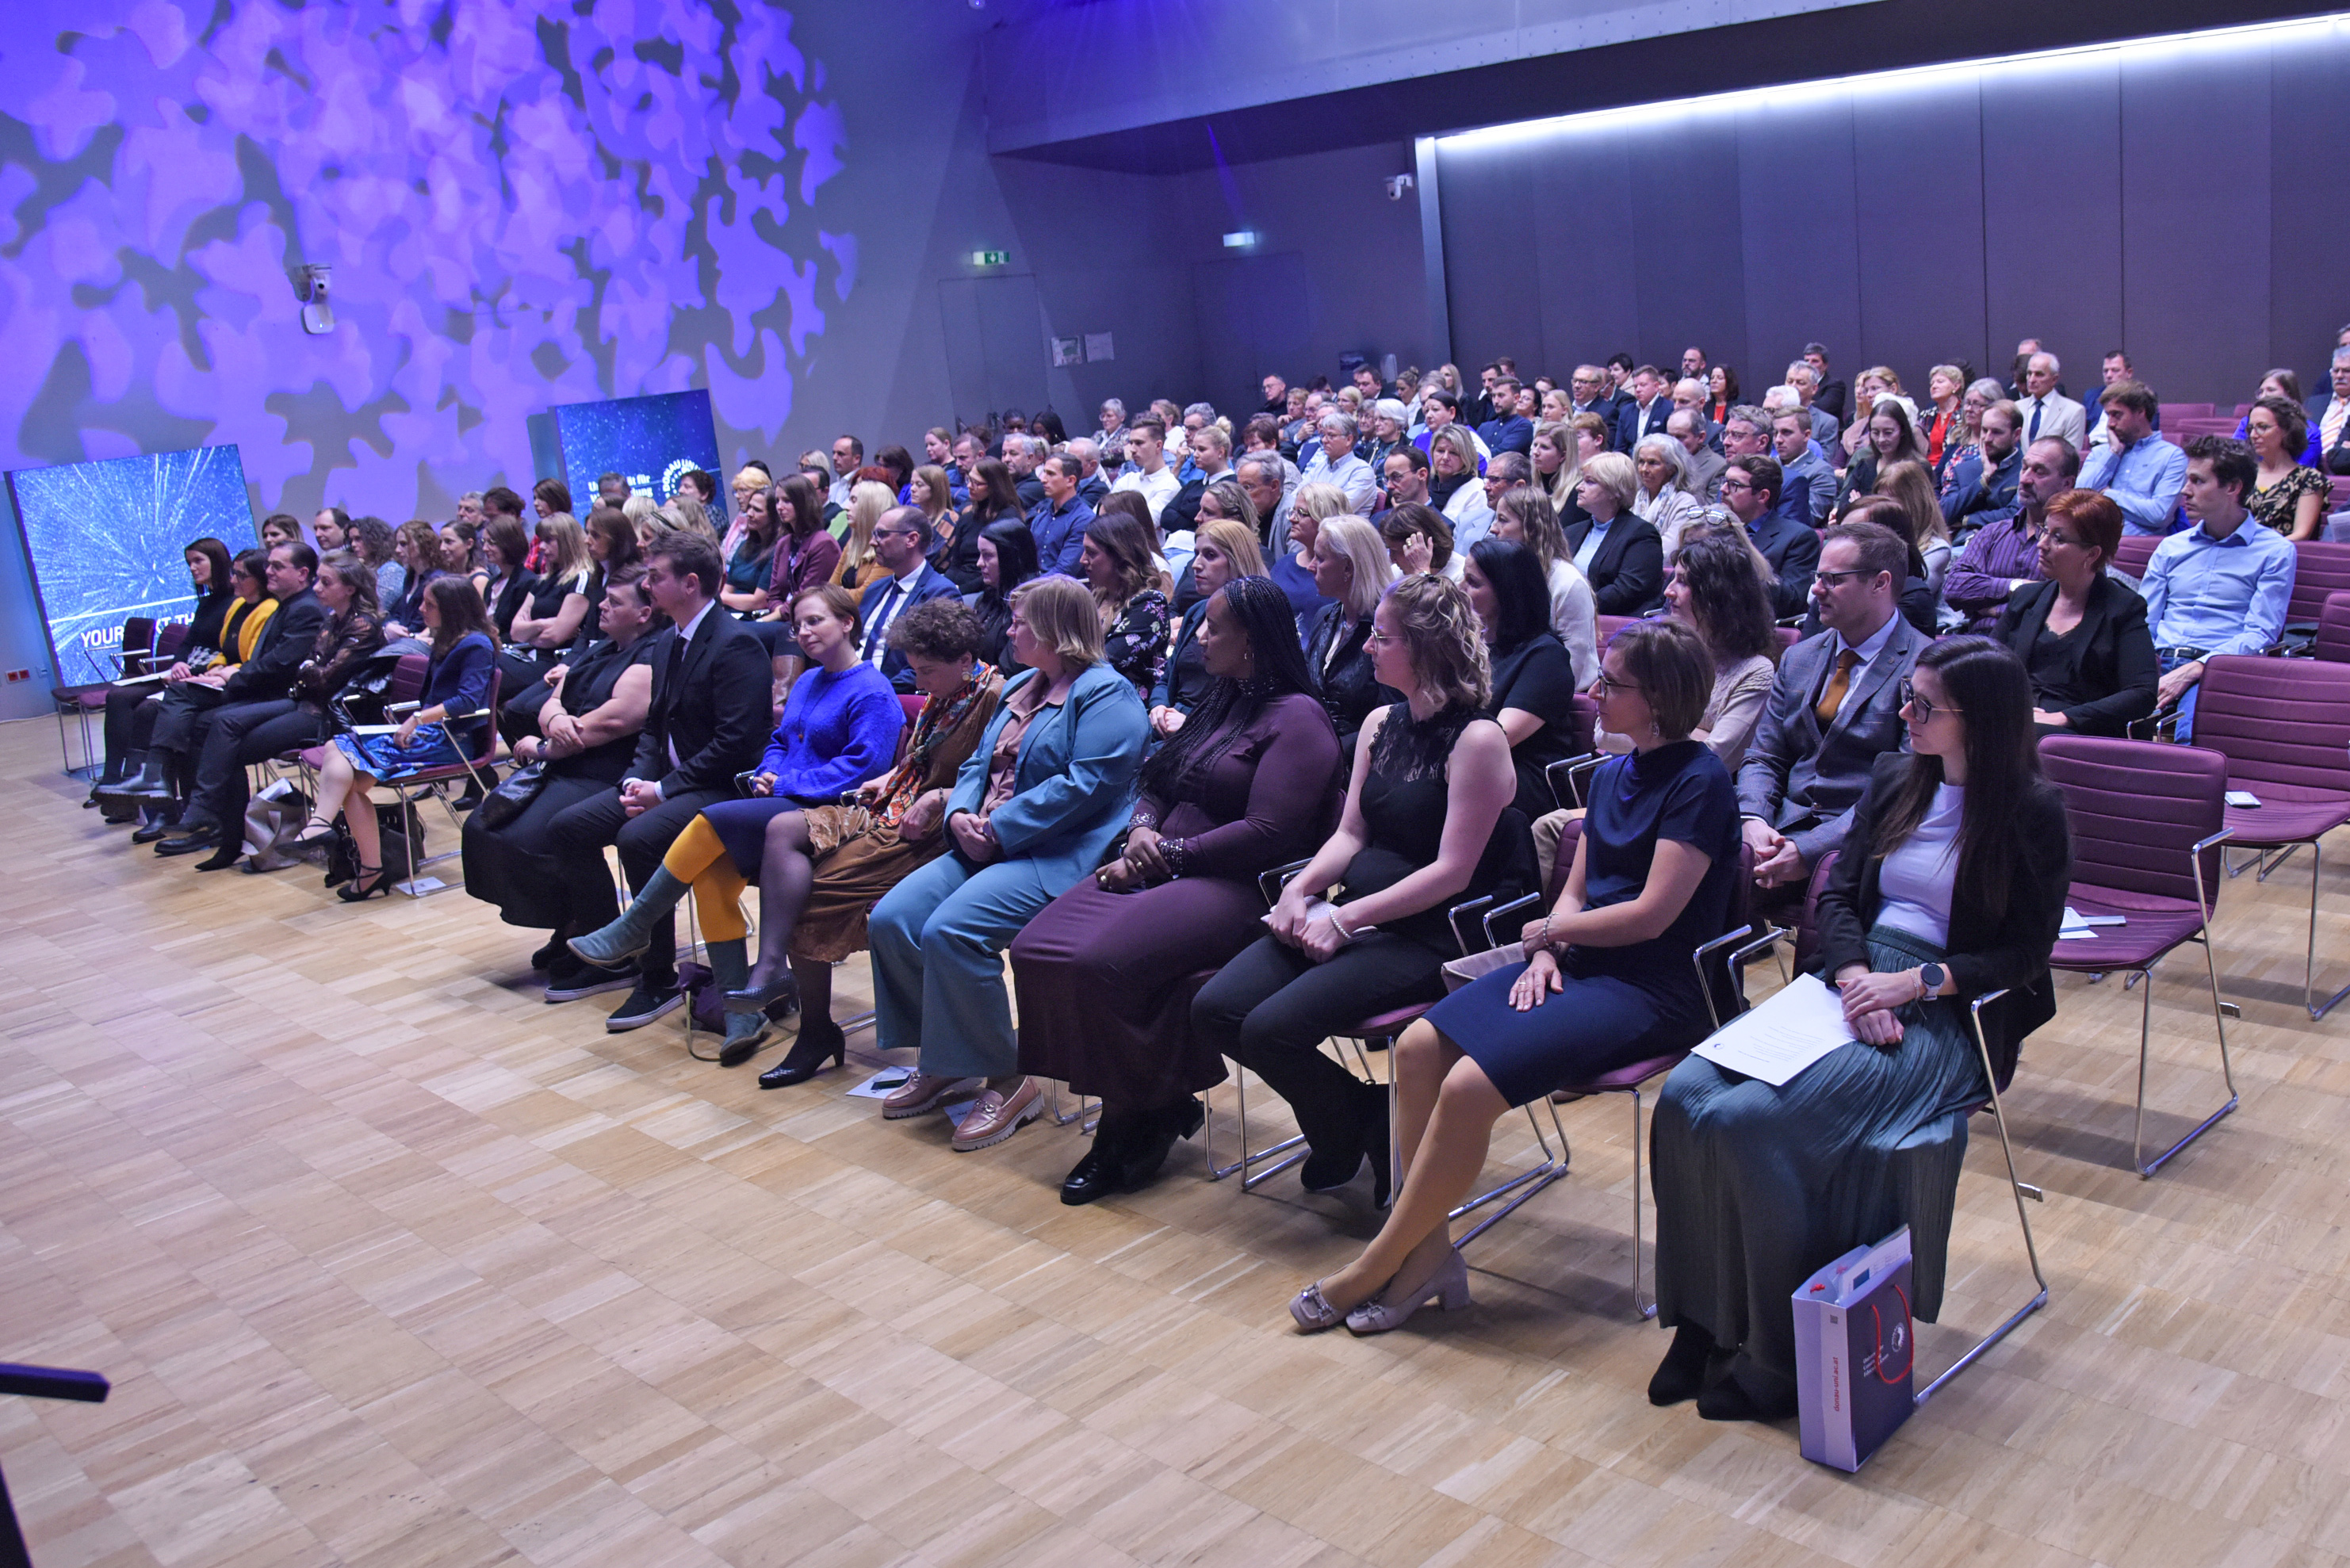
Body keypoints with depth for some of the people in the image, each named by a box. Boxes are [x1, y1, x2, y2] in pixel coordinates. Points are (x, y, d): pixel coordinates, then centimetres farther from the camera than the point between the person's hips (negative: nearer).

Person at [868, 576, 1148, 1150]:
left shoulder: (1106, 694, -7)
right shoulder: (1019, 688, 22)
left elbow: (1087, 785, -19)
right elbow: (980, 764, 23)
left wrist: (998, 830, -18)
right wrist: (961, 815, 0)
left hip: (1064, 854, -9)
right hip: (991, 845, 9)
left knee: (951, 930, -28)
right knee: (893, 918, -9)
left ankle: (1007, 1081, -13)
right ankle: (943, 1064, 6)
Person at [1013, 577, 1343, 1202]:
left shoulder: (1298, 718, -8)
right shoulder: (1221, 701, 20)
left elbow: (1268, 834, -17)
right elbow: (1157, 782, 22)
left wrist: (1170, 854, -12)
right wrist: (1141, 831, -1)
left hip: (1237, 886, -9)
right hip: (1163, 867, 9)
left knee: (1107, 962, -31)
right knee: (1038, 950, -13)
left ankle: (1142, 1116, -6)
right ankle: (1130, 1113, -6)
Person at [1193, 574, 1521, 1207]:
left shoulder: (1477, 740, -13)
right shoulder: (1381, 724, 12)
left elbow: (1452, 871, -16)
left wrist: (1345, 920, -18)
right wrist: (1301, 888, -6)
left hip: (1429, 935, -8)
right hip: (1357, 915, 8)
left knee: (1273, 1029, -24)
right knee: (1215, 1012, -9)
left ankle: (1364, 1135, 6)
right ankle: (1355, 1117, 10)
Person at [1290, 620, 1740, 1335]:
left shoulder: (1699, 782, -10)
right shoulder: (1612, 775, 16)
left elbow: (1652, 913, -16)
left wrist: (1549, 932, -5)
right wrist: (1547, 954, -4)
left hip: (1652, 990, -8)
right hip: (1578, 963, 8)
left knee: (1470, 1084, -25)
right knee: (1420, 1046, -15)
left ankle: (1381, 1265, -9)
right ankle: (1428, 1255, -9)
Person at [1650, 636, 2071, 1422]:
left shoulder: (2033, 812, -3)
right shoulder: (1894, 778, 13)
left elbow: (2023, 955, -5)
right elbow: (1838, 892, 11)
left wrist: (1911, 982, -18)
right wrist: (1856, 977, -8)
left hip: (1942, 1016, -6)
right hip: (1849, 986, 6)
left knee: (1754, 1120, -28)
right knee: (1685, 1096, -20)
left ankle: (1775, 1356, -11)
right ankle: (1704, 1319, -8)